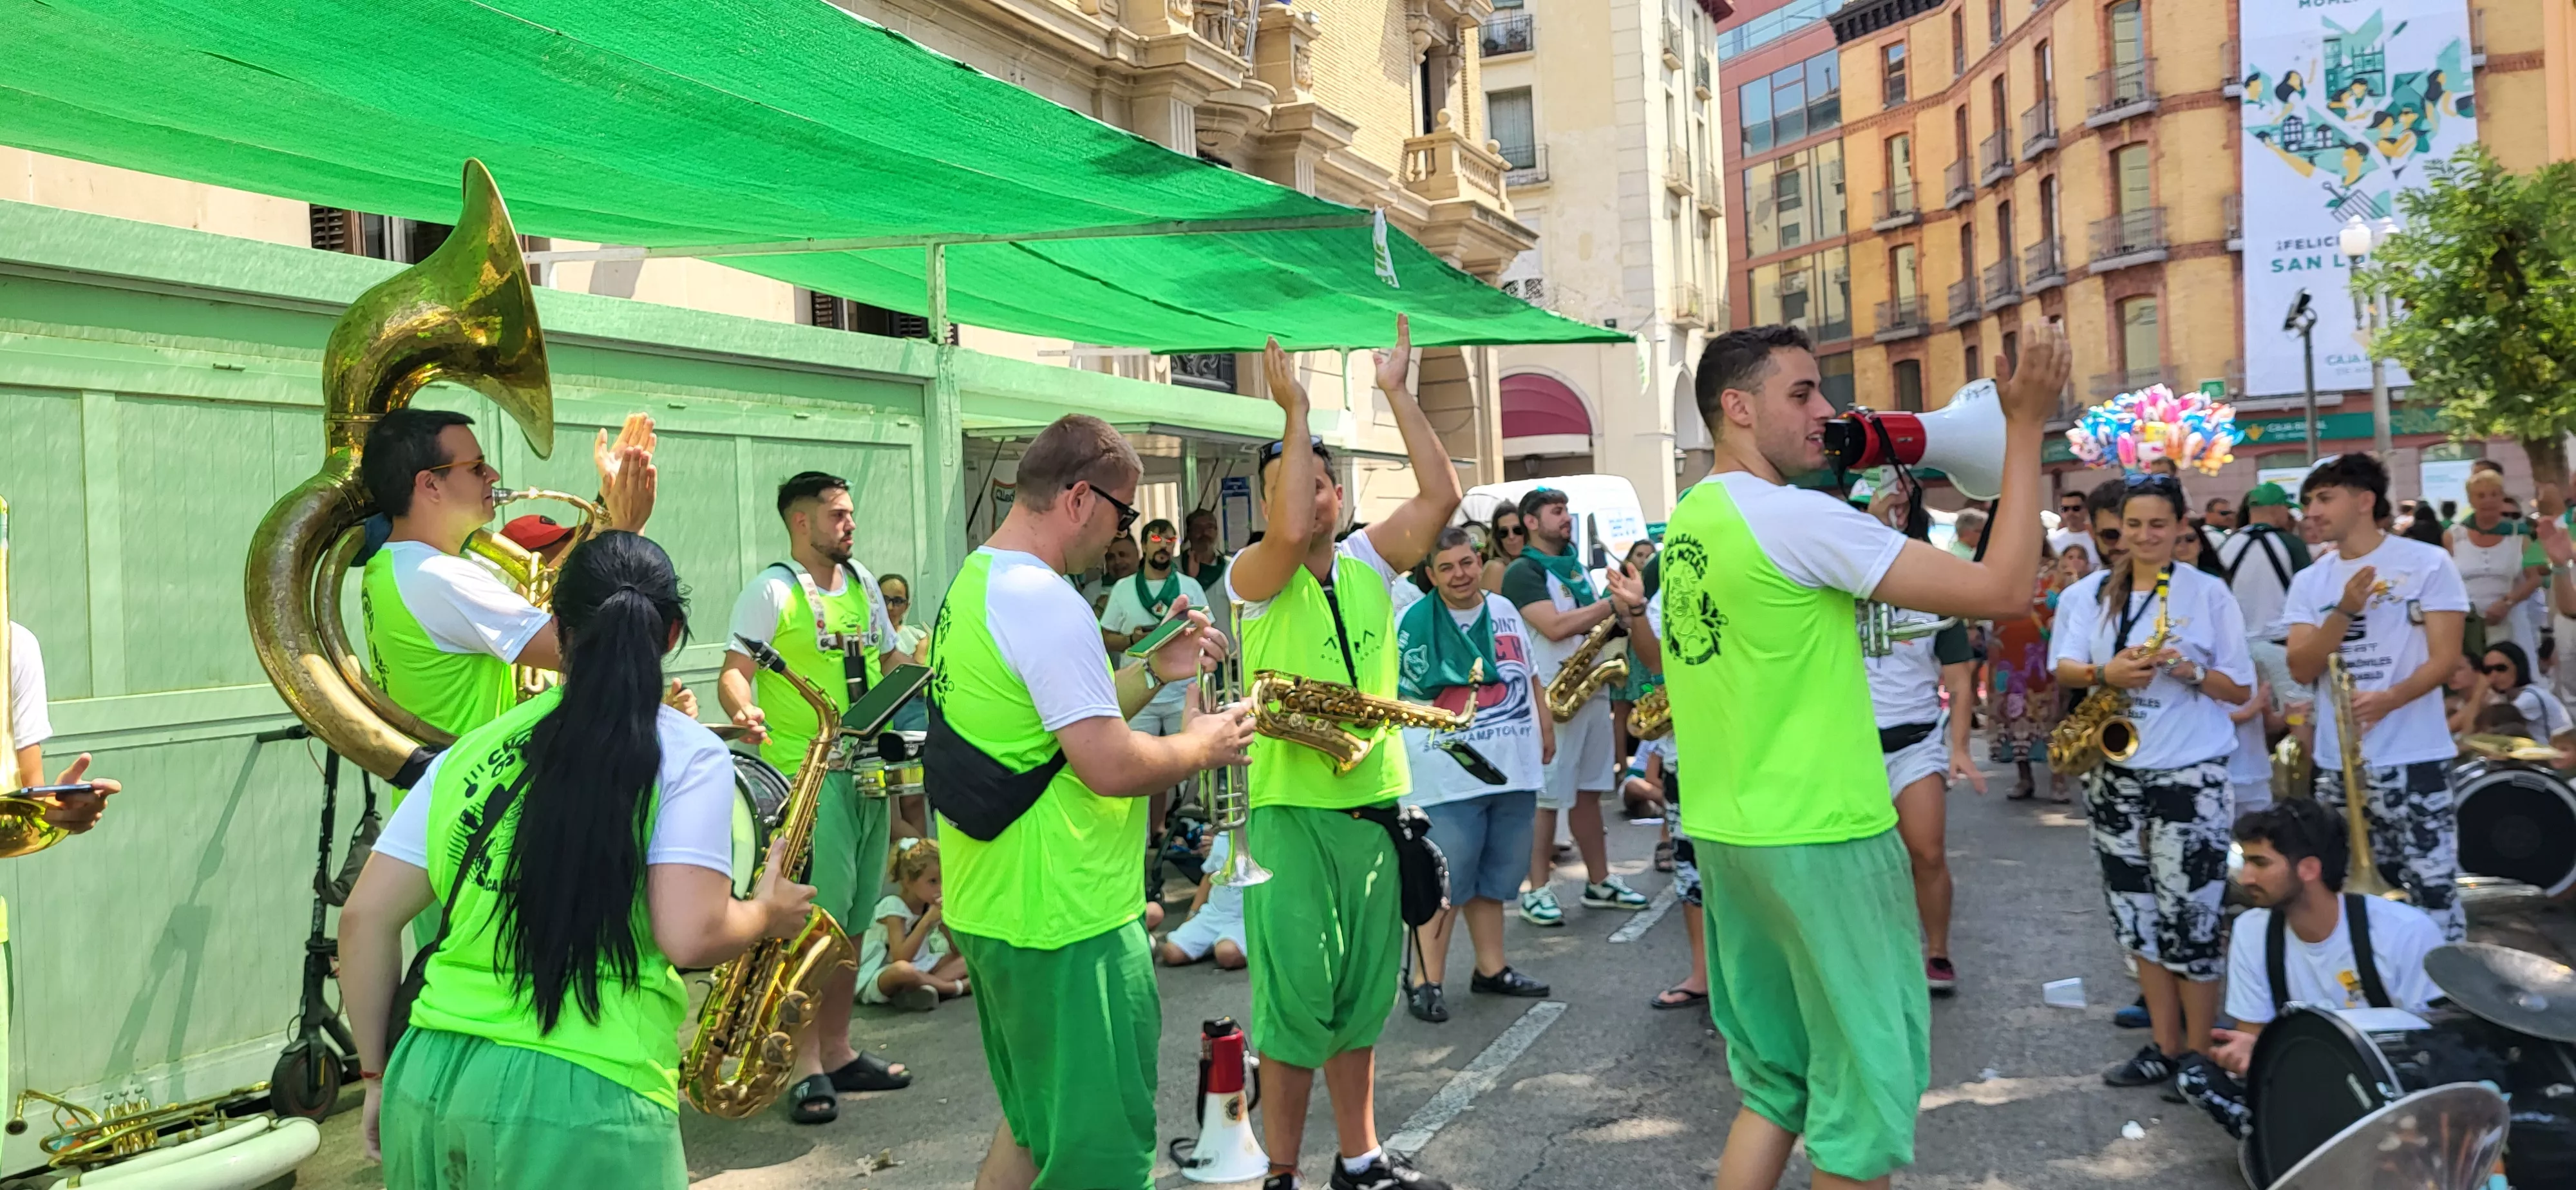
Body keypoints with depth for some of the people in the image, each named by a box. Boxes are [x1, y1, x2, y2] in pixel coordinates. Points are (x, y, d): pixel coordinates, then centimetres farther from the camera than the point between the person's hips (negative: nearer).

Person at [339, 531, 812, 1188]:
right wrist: (766, 915, 6)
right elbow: (690, 937, -14)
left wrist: (379, 1074, 19)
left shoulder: (472, 752, 9)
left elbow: (365, 918, 9)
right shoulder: (685, 754, -5)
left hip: (428, 1084, 5)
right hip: (584, 1101, -5)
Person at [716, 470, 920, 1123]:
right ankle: (807, 1066, -1)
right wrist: (744, 712, -33)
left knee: (852, 916, 12)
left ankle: (838, 1049, 23)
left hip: (866, 771, 7)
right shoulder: (772, 590, -7)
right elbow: (735, 672, -13)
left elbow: (890, 660, 24)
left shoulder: (862, 583, 14)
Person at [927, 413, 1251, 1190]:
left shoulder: (973, 585, 11)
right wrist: (1201, 746, -8)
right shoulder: (1048, 604, -21)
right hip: (1063, 921, -10)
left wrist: (1154, 672, 10)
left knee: (1036, 1124, 24)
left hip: (989, 905, 10)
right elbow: (1111, 766, -25)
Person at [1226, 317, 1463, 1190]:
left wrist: (1397, 394, -7)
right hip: (1294, 813, -5)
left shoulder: (1369, 563, 6)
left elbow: (1441, 496, -5)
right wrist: (1294, 413, -22)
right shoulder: (1254, 579, -8)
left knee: (1361, 997, 15)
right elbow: (1292, 533, -29)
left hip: (1375, 804, 5)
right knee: (1294, 1002, 0)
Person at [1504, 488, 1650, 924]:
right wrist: (1613, 602, -16)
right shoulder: (1524, 572, -9)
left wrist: (1626, 608, -2)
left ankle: (1599, 881, 21)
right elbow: (1554, 627, -21)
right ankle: (1538, 890, 6)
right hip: (1553, 698, -8)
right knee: (1548, 798, -2)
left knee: (1588, 792, 14)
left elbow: (1595, 622, 20)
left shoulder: (1576, 566, 17)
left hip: (1592, 689, 8)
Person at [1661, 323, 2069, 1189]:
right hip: (1821, 839, -8)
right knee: (1868, 1082, 6)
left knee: (1775, 1082, 18)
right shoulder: (1798, 516, -17)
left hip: (1724, 832, 9)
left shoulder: (1687, 523, 10)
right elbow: (2003, 591, -18)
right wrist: (2027, 426, -13)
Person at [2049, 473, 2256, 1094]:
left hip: (2191, 774, -4)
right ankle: (2164, 1046, 20)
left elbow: (2241, 688, 0)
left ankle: (2199, 1052, 10)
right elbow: (2063, 666, -4)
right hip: (2115, 772, 4)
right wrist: (2104, 674, -24)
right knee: (2136, 914, 9)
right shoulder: (2091, 593, 7)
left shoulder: (2209, 593, 0)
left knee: (2188, 915, -4)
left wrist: (2190, 671, -18)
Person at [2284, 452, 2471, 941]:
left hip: (2413, 760, -4)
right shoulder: (2309, 582, 8)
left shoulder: (2428, 563, -3)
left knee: (2432, 893, -4)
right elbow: (2301, 669, -1)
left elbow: (2445, 657, -9)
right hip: (2336, 763, 5)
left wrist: (2388, 699, -26)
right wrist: (2345, 611, -15)